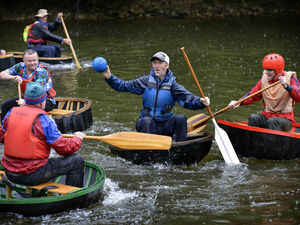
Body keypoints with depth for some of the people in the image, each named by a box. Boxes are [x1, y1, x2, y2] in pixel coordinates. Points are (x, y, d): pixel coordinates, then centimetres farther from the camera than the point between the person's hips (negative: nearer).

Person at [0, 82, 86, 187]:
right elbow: (64, 149, -11)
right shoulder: (43, 119, -14)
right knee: (77, 161, 2)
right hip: (32, 176, -7)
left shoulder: (11, 113, 2)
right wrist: (78, 139, 9)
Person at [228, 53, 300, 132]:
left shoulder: (290, 78, -4)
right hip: (267, 116, 4)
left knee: (272, 122, -35)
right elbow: (252, 96, 10)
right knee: (253, 118, -25)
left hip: (285, 118, -4)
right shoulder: (264, 79, 9)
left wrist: (286, 86, -35)